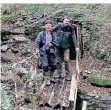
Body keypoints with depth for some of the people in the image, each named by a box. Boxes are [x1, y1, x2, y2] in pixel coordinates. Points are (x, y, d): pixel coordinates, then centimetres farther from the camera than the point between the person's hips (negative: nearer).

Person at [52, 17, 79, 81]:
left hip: (66, 47, -1)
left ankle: (68, 74, 2)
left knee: (66, 60, -9)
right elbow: (51, 30, 4)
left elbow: (74, 38, -6)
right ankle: (59, 73, 24)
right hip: (58, 46, 2)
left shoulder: (71, 28, -7)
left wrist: (76, 46, -11)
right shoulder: (59, 26, -6)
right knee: (58, 60, 9)